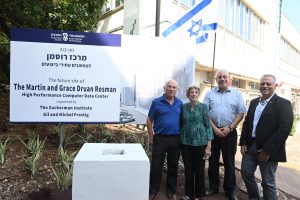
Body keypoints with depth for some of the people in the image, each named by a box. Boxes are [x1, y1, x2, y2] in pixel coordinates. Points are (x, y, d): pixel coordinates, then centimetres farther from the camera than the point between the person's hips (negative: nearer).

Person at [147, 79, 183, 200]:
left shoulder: (180, 103, 5)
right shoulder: (156, 102, -4)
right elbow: (149, 120, -1)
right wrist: (151, 137, -4)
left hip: (175, 139, 3)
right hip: (159, 139, -2)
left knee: (173, 166, 15)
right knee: (156, 166, 6)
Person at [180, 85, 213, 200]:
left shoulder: (203, 107, -4)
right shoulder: (183, 107, 3)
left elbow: (208, 126, -4)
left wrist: (209, 145, -8)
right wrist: (180, 140, 6)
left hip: (200, 143, -2)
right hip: (185, 143, 2)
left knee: (199, 170, 10)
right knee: (188, 169, 12)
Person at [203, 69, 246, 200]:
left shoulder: (236, 94, 4)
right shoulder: (210, 94, 3)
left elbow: (241, 113, 1)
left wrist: (229, 128, -8)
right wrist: (214, 128, -8)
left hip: (230, 133, 0)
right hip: (213, 132, 1)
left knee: (229, 162, 10)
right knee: (213, 161, 11)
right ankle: (213, 187, 28)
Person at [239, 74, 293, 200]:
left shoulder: (283, 104, -10)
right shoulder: (254, 102, 10)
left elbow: (284, 129, -19)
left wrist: (267, 150, -20)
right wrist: (243, 142, 4)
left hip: (269, 150, -6)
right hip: (250, 146, 7)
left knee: (268, 182, 8)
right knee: (246, 173, 15)